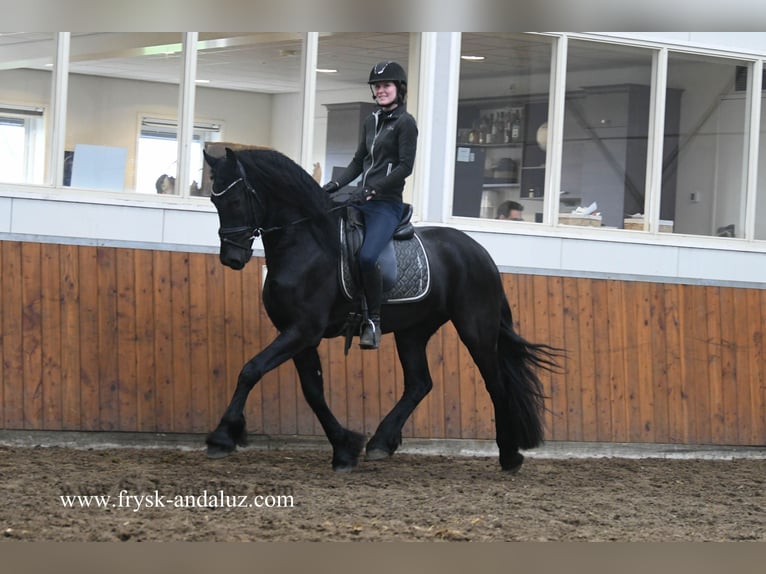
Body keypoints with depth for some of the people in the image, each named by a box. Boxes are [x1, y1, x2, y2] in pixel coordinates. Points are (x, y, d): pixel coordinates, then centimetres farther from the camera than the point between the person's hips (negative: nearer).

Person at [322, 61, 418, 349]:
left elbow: (405, 166, -13)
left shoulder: (405, 123, -5)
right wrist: (335, 185, 5)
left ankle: (373, 320, -15)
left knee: (366, 256, -30)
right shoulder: (371, 121, 16)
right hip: (362, 201, 8)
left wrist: (372, 190, -19)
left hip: (387, 204, -8)